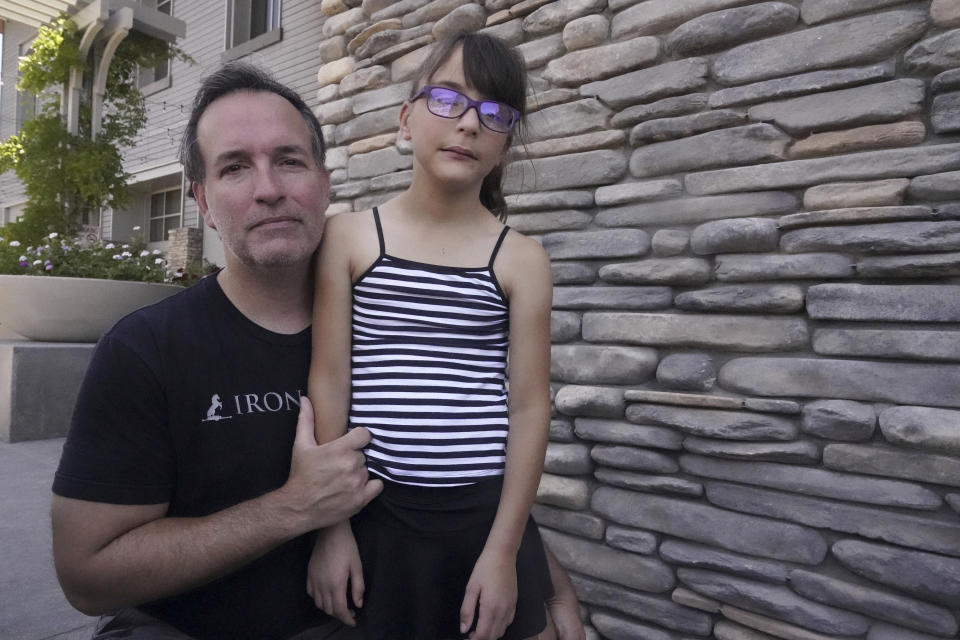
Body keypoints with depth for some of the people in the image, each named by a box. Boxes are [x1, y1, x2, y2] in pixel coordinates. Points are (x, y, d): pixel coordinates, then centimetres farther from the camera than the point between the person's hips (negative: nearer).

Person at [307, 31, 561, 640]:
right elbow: (328, 380, -4)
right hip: (371, 510, 0)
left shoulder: (522, 259, -2)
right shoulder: (349, 236, -2)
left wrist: (504, 550, -5)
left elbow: (530, 405, -4)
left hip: (484, 513, 1)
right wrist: (330, 525, -4)